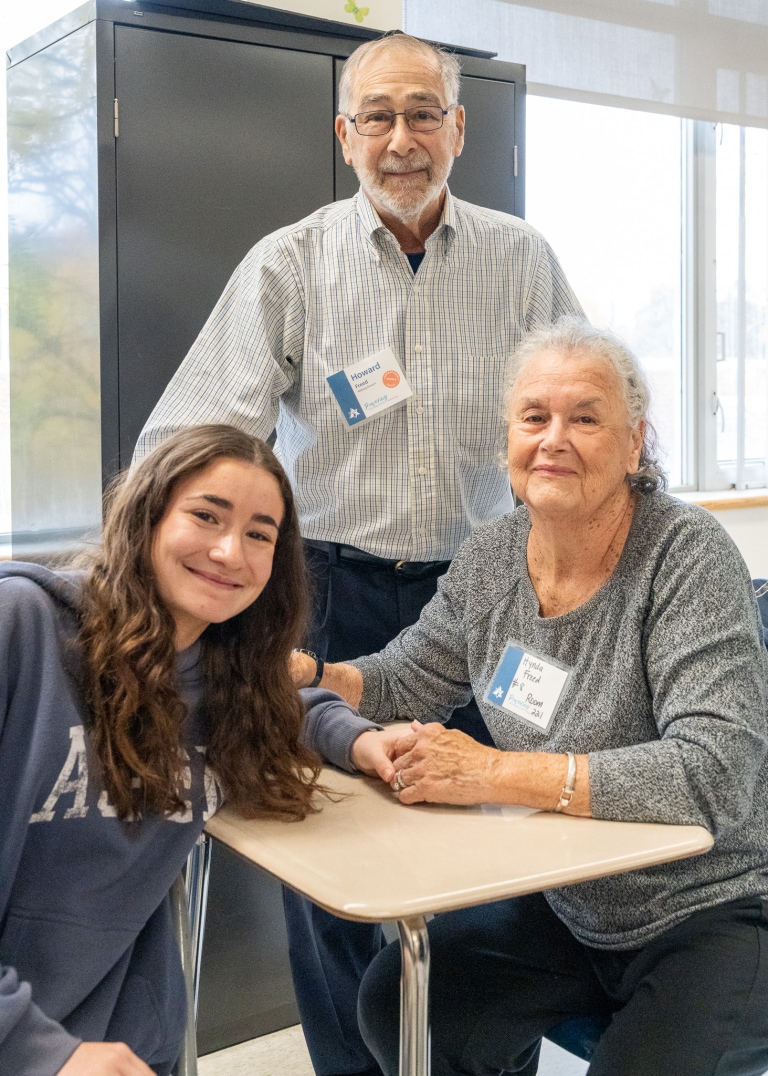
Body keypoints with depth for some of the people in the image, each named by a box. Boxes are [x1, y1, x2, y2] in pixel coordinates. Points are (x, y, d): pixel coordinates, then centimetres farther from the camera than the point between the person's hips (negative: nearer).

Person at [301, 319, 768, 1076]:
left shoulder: (688, 558, -19)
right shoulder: (490, 556, -1)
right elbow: (403, 683, 11)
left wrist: (493, 773, -32)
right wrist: (296, 672, -9)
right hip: (566, 907, 6)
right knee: (395, 1002, -1)